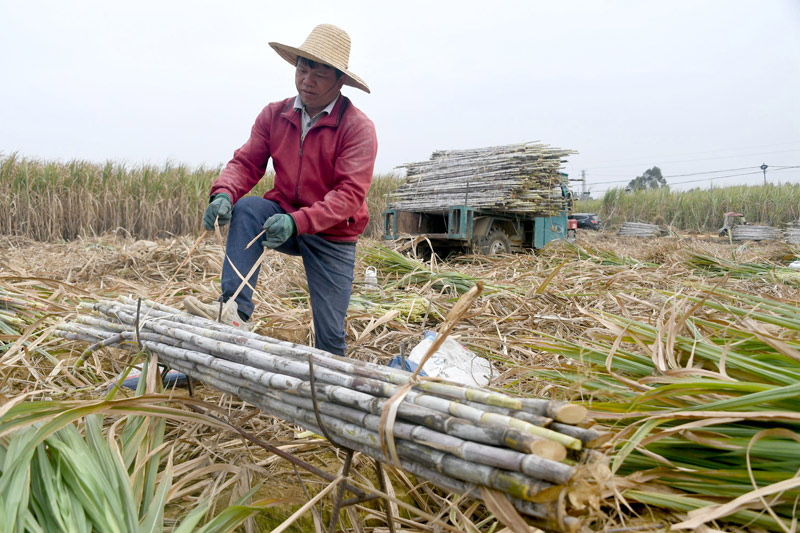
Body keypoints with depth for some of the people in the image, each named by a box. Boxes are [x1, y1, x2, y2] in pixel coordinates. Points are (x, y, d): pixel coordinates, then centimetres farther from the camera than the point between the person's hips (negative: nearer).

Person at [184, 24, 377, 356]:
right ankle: (236, 310, -33)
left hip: (332, 237, -3)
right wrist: (224, 193, -27)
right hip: (283, 220, 4)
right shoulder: (274, 115, 0)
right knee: (247, 208, -28)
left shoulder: (357, 127, -15)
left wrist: (297, 222, -37)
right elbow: (246, 162, -3)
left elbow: (350, 194, -24)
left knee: (330, 335, -3)